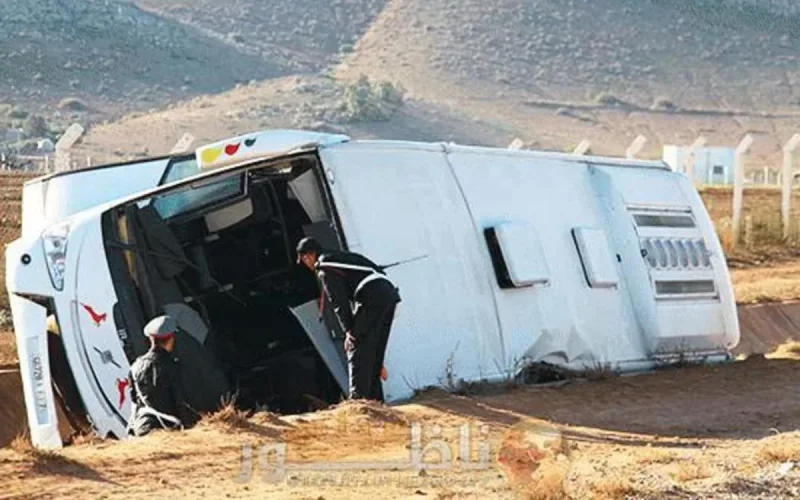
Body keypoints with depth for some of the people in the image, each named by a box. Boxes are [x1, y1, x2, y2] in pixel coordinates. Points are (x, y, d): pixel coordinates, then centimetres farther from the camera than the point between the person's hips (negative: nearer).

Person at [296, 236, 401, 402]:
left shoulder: (324, 268, 3)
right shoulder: (342, 256, 30)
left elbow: (339, 302, -6)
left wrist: (349, 330, -6)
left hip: (372, 297, -9)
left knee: (357, 351, -6)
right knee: (374, 353, 14)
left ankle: (357, 399, -13)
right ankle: (375, 399, 13)